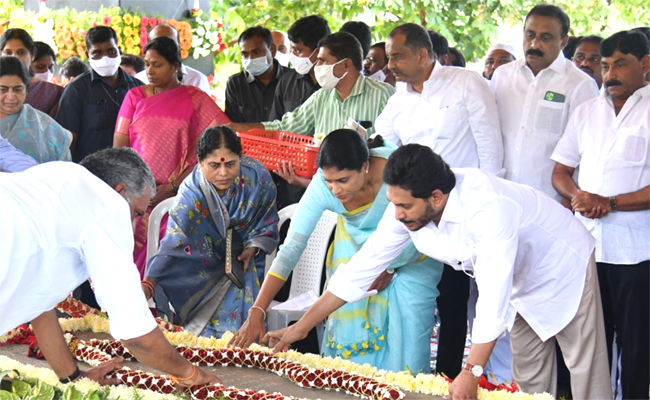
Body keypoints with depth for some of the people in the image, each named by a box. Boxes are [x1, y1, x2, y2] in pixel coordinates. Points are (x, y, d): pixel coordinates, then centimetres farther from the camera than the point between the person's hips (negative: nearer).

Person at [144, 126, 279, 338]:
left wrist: (253, 249, -18)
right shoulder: (191, 194, -26)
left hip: (244, 262, 1)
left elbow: (267, 224, -1)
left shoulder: (257, 177, -20)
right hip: (205, 269, -1)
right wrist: (147, 286, -44)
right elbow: (172, 247, -30)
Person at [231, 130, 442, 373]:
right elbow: (291, 248, -27)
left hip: (410, 257, -2)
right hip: (355, 246, 2)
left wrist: (389, 268, -19)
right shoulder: (322, 186, -28)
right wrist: (256, 314, -31)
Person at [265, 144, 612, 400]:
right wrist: (300, 327, -12)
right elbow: (361, 268, -13)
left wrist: (472, 371, -45)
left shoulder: (487, 208, -43)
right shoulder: (407, 207, -20)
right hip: (521, 283, 7)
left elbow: (494, 297, -45)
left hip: (564, 270, -7)